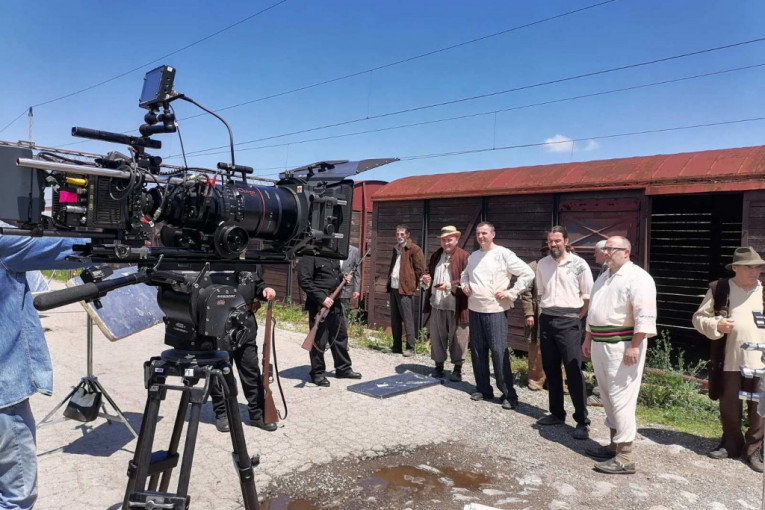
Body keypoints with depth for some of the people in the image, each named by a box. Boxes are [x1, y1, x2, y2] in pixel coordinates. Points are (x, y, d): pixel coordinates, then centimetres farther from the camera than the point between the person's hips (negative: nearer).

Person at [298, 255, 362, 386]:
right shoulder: (309, 257, -14)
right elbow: (304, 281, -20)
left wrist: (343, 277, 2)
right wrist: (322, 298, -23)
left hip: (335, 302, 8)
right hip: (319, 305, -8)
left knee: (341, 336, 16)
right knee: (319, 341, 1)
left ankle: (343, 368, 30)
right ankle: (317, 373, 17)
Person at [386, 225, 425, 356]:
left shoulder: (414, 249, -6)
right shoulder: (396, 249, 19)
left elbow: (419, 268, -9)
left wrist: (412, 284, -5)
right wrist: (389, 281, 16)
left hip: (405, 289, -8)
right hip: (393, 288, 8)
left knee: (408, 319, -5)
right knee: (394, 319, 11)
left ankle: (410, 348, 0)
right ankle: (396, 346, 18)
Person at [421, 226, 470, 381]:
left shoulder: (464, 256, -6)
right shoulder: (435, 256, 13)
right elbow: (429, 274, 22)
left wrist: (450, 285, -22)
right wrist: (426, 280, -1)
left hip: (457, 306, -5)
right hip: (437, 305, 5)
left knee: (457, 338, 4)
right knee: (437, 337, 11)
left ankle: (457, 368, 16)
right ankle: (439, 366, 23)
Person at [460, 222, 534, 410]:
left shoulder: (503, 254, -8)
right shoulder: (473, 256, 12)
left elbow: (528, 274, -11)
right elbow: (465, 274, 31)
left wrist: (511, 293, -12)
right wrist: (464, 285, 10)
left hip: (495, 310, -6)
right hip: (475, 309, 6)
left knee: (499, 351, -7)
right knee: (477, 350, 10)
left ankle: (509, 395, 3)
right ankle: (483, 389, 23)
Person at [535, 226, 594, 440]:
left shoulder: (579, 264, -6)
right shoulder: (542, 264, 9)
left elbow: (588, 297, -2)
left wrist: (576, 318, -1)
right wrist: (545, 314, 13)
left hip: (568, 321, -5)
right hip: (546, 320, 5)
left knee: (573, 371, -5)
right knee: (550, 369, 11)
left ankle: (582, 421, 3)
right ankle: (557, 413, 24)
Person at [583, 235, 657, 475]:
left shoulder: (637, 277, -13)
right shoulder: (603, 277, 16)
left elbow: (645, 316, -20)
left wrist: (634, 346, -24)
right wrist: (588, 339, 20)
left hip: (622, 346, -9)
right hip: (600, 345, 9)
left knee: (621, 399, -7)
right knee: (608, 398, 16)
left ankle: (625, 458, -1)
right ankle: (615, 444, 28)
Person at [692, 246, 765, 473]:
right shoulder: (720, 289, 0)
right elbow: (699, 317, 3)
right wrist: (716, 326, -16)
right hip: (729, 361, 0)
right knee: (729, 406, 13)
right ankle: (731, 443, 31)